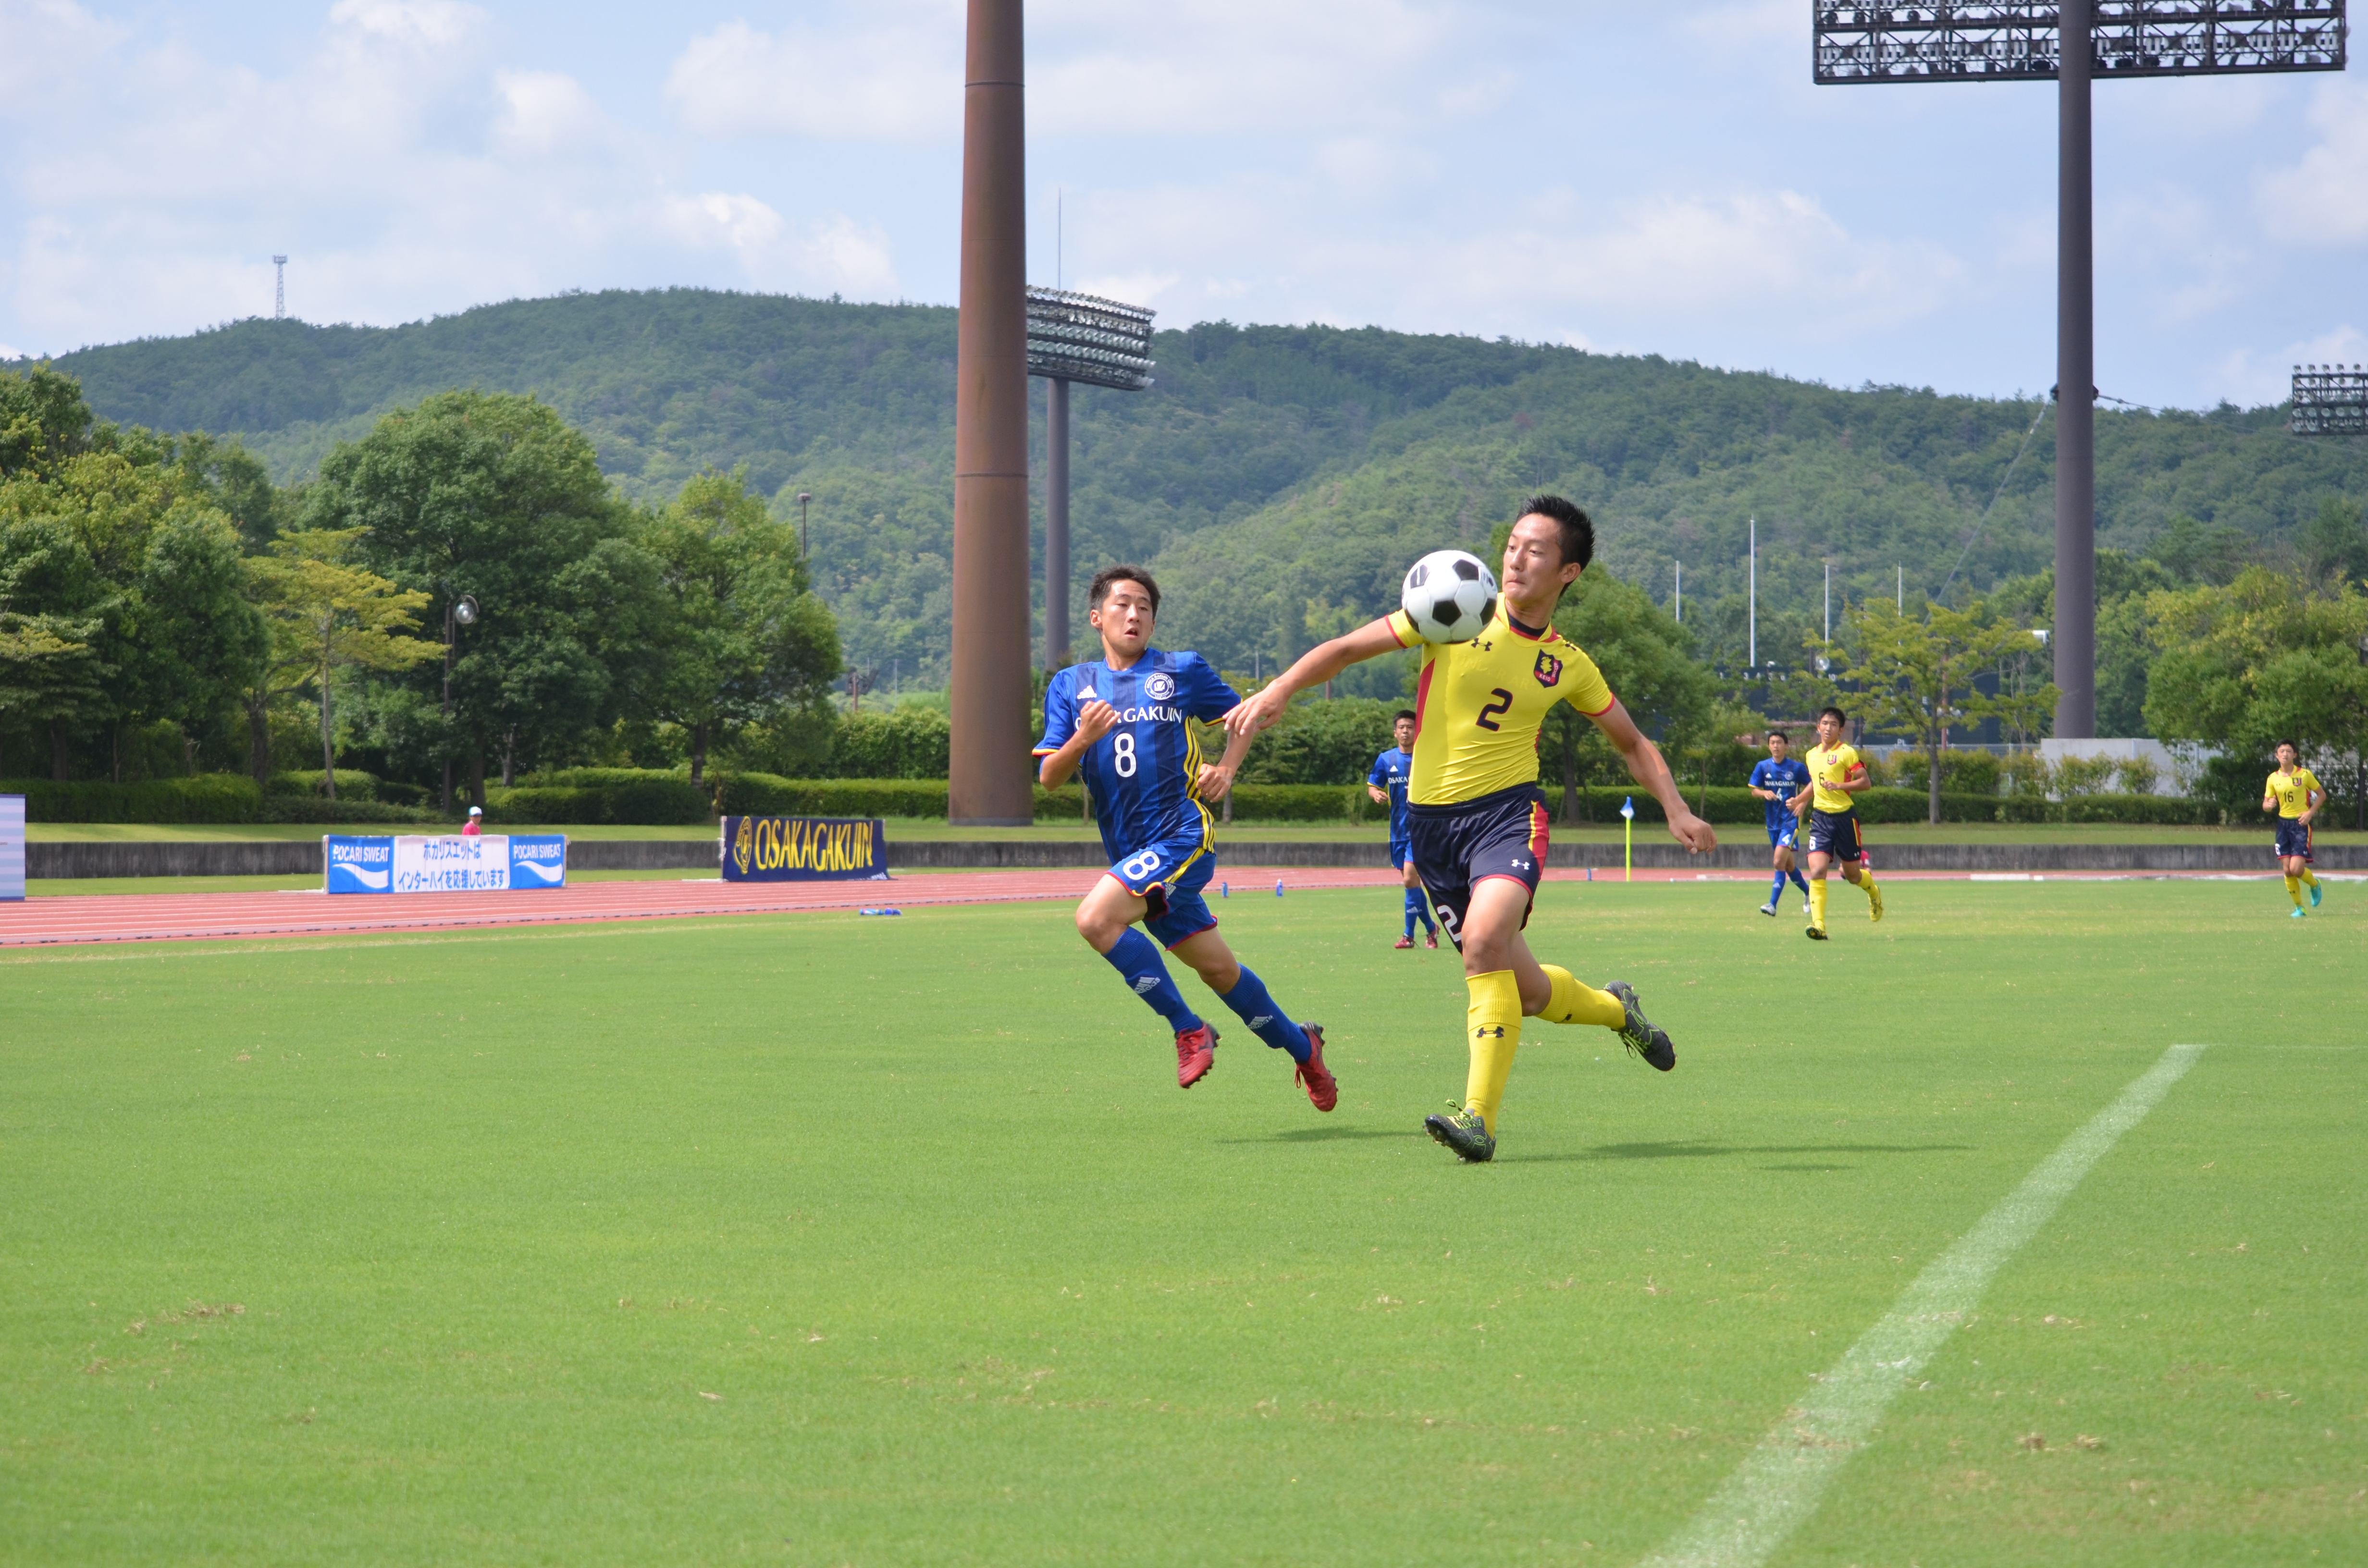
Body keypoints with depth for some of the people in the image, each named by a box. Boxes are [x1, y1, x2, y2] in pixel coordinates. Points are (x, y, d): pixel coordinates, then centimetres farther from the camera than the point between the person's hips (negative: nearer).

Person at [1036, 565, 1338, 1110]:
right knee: (1216, 967, 9)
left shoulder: (1183, 671, 3)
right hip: (1132, 853, 5)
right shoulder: (1071, 687, 10)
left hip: (1183, 835, -5)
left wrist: (1227, 769, 0)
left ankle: (1189, 1029, -14)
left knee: (1096, 919, -26)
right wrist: (1083, 738, -16)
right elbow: (1049, 777, 3)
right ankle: (1301, 1047, 29)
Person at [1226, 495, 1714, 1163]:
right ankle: (1615, 1009, 38)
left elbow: (1632, 743, 19)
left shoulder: (1569, 665, 6)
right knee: (1520, 989, 4)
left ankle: (1478, 1116, -28)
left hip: (1508, 810, -1)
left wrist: (1676, 810, 6)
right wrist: (1279, 690, -14)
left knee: (1485, 938, -30)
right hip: (1432, 819, 1)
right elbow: (1348, 648, 0)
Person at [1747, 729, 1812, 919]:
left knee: (1779, 862, -18)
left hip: (1791, 820, -5)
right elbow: (1754, 790, 7)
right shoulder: (1762, 767, 2)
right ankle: (1808, 893, 38)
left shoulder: (1796, 767, -6)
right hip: (1773, 822, 5)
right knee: (1788, 865, 15)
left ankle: (1773, 904, -19)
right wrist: (1764, 793, -15)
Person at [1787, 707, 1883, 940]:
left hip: (1845, 817, -4)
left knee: (1852, 873, 10)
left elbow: (1866, 782, -11)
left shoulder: (1847, 753, -7)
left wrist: (1839, 786, -22)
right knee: (1817, 871, -15)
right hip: (1820, 818, 4)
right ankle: (1818, 925, -21)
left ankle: (1874, 893, 46)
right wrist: (1800, 800, 18)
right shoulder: (1812, 755, 11)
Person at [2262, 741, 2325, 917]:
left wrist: (2310, 813, -9)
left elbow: (2322, 795, 5)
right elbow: (2266, 804, 9)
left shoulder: (2305, 775, -5)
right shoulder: (2273, 779, 4)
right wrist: (2268, 805, -16)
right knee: (2287, 870, -1)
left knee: (2296, 869, -13)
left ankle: (2314, 885, 20)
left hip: (2301, 824, -4)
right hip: (2284, 824, 4)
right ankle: (2299, 908, 13)